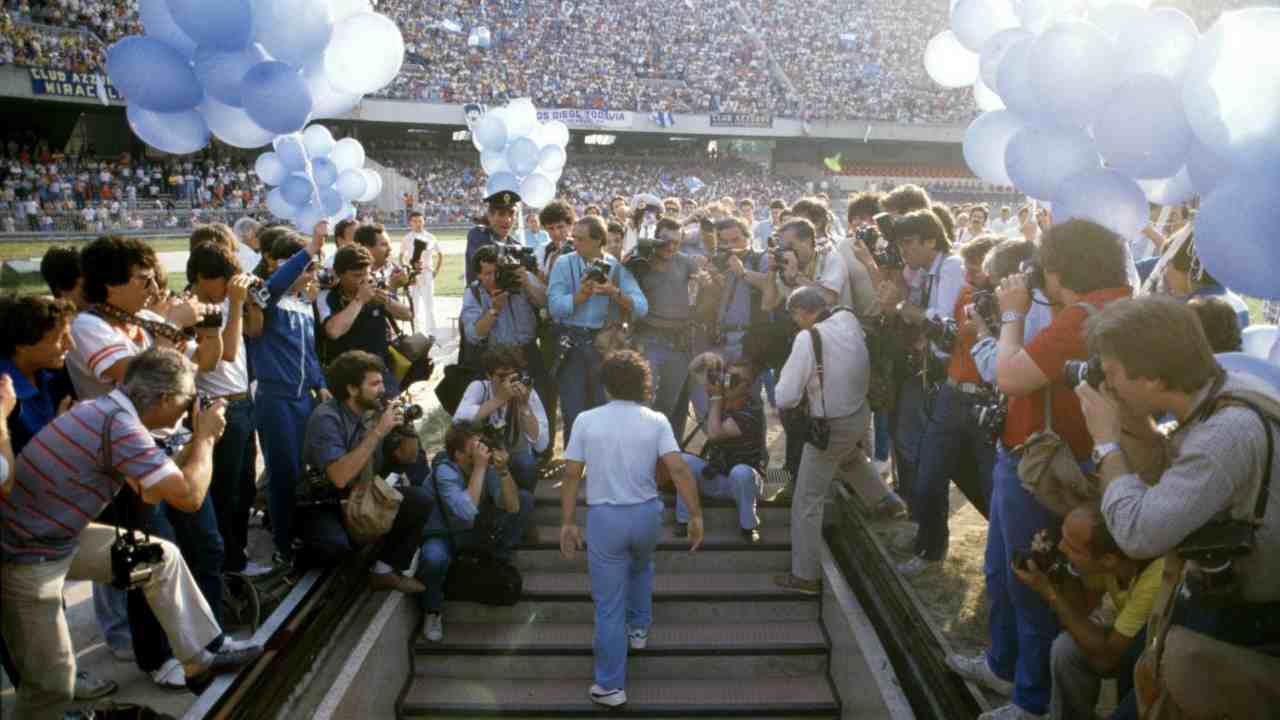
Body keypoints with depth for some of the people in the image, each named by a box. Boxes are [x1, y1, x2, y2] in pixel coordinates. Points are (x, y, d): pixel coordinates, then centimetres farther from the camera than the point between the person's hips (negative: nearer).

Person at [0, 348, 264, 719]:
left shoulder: (106, 407, 2)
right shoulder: (120, 424, -28)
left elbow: (150, 490, 12)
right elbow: (190, 496, -24)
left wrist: (196, 442, 5)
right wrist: (205, 438, -10)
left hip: (57, 535, 10)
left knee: (160, 558, 13)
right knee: (53, 683, -2)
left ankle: (203, 654, 21)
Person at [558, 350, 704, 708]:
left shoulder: (587, 420, -4)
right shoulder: (656, 420, -4)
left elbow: (571, 475, -5)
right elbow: (678, 469, -13)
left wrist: (568, 522, 2)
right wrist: (696, 515, -9)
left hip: (604, 517, -2)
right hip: (647, 513, 2)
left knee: (609, 604, 6)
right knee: (641, 568, 36)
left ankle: (610, 685, 12)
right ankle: (639, 628, 49)